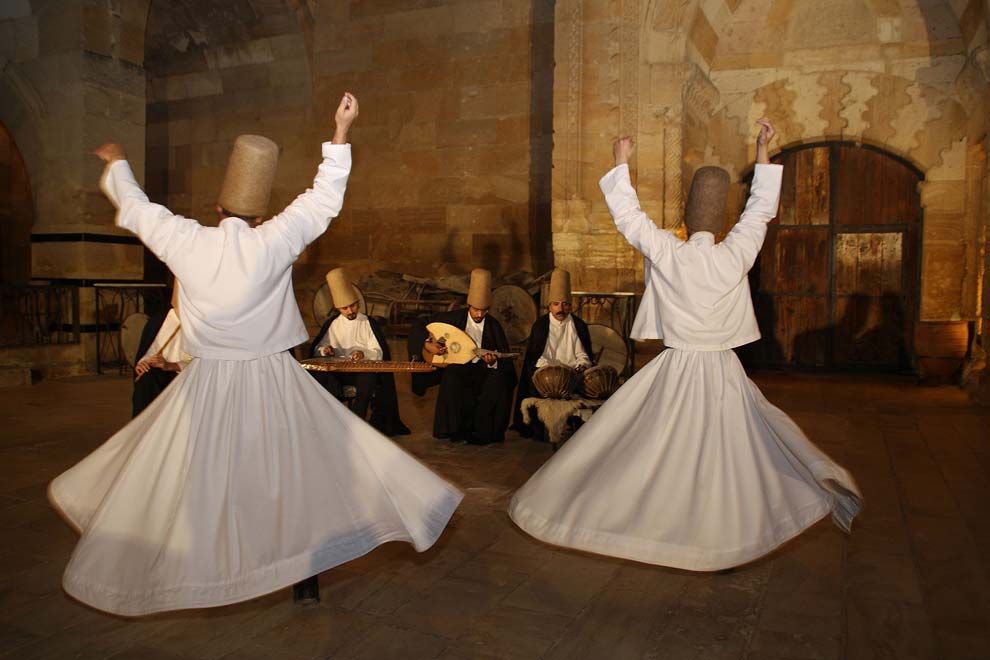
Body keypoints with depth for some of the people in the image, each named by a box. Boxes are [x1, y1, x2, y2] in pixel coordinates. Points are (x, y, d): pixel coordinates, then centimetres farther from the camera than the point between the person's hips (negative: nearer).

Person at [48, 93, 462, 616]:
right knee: (305, 465, 9)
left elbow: (134, 206, 11)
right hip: (272, 382, -3)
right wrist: (341, 132, 2)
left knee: (179, 482, 19)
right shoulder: (273, 242, -13)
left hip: (207, 385, 3)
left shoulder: (186, 242, -7)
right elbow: (324, 199, -4)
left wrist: (116, 163, 30)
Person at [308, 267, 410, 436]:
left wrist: (364, 354, -20)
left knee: (369, 377, -39)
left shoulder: (369, 323, 6)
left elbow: (379, 353, 1)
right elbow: (317, 349, 15)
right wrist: (325, 350, -9)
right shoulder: (333, 323, 13)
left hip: (364, 368, -2)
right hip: (338, 369, 3)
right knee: (319, 375, -31)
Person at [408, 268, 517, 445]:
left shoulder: (493, 325, 2)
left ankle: (482, 431, -17)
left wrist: (493, 362, -26)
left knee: (499, 381, -30)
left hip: (482, 369, 1)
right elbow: (418, 329, 4)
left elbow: (505, 361, -3)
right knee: (452, 378, -35)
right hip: (457, 367, -1)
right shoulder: (454, 318, 0)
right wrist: (427, 344, -15)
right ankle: (456, 430, -20)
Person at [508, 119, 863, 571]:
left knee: (645, 452, 8)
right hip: (723, 372, 1)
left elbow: (626, 213, 0)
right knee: (729, 453, 13)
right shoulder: (737, 255, -6)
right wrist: (763, 151, 20)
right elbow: (761, 209, 11)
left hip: (675, 372, -1)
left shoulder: (666, 253, -11)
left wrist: (622, 163, 14)